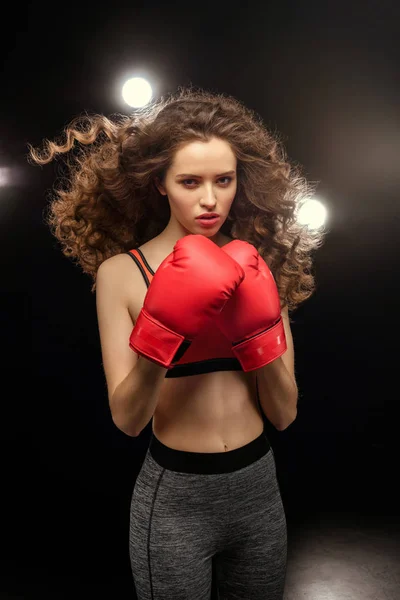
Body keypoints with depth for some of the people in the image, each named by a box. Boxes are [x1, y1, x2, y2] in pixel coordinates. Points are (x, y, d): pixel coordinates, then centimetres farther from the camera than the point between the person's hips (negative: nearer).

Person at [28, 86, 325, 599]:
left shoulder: (257, 267, -4)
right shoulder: (121, 271, -10)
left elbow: (284, 414, -5)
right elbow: (126, 419, -13)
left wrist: (258, 328, -19)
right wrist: (161, 331, -27)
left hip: (259, 487, 3)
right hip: (174, 498, -3)